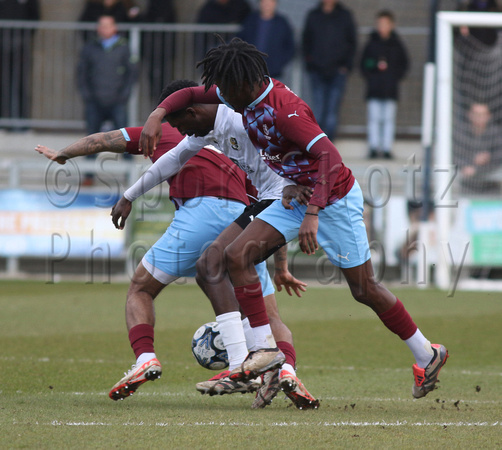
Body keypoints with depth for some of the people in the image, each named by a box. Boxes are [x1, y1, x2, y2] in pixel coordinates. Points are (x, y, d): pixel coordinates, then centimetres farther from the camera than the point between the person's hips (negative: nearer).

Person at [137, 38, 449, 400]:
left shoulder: (284, 110, -30)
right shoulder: (246, 96, -4)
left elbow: (329, 156, -40)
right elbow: (193, 95, 11)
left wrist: (312, 215, -47)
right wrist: (158, 114, -9)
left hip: (334, 198, -8)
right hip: (296, 196, 8)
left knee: (364, 289, 0)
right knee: (237, 256, -9)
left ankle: (427, 355, 18)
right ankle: (266, 348, -7)